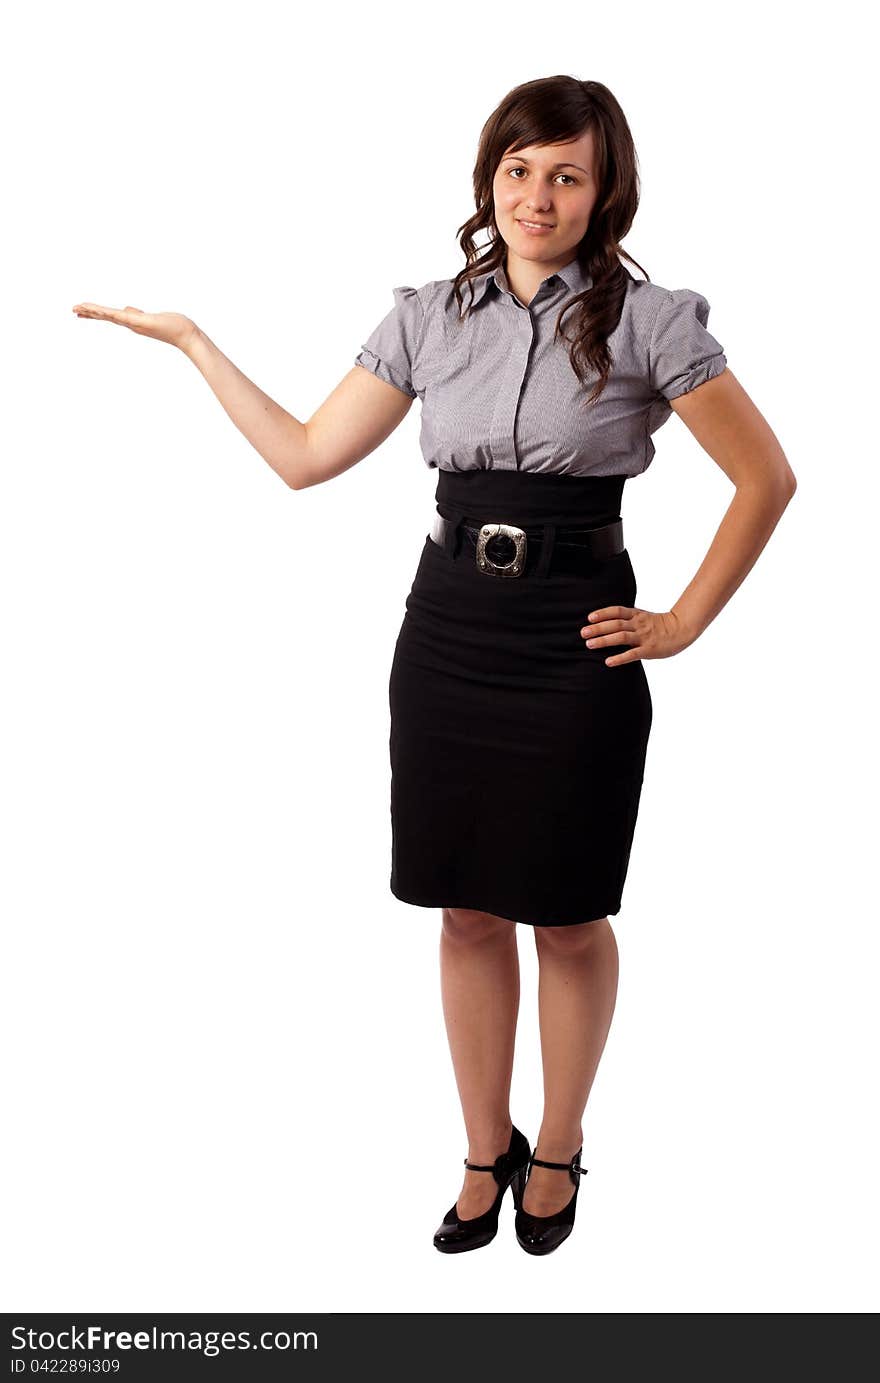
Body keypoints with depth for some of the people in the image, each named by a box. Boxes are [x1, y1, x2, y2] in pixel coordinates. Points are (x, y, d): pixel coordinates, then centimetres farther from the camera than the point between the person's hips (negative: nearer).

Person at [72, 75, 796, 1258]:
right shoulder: (430, 317, 5)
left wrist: (685, 622, -4)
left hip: (574, 646, -3)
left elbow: (768, 477, -2)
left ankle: (558, 1149, 32)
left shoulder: (648, 320, -6)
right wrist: (188, 338, 8)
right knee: (468, 912, 12)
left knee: (570, 922, 10)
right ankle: (486, 1151, 31)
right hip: (448, 629, 3)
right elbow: (306, 455, 7)